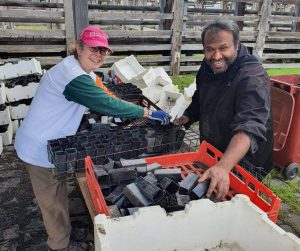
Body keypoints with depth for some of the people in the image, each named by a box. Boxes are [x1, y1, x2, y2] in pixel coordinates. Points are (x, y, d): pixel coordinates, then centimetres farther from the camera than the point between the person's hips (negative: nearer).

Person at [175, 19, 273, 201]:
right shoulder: (208, 67, -2)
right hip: (211, 154, 7)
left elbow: (249, 127, -44)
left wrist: (223, 167, -56)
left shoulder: (252, 77, -29)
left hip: (243, 163, -7)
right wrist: (187, 117, 0)